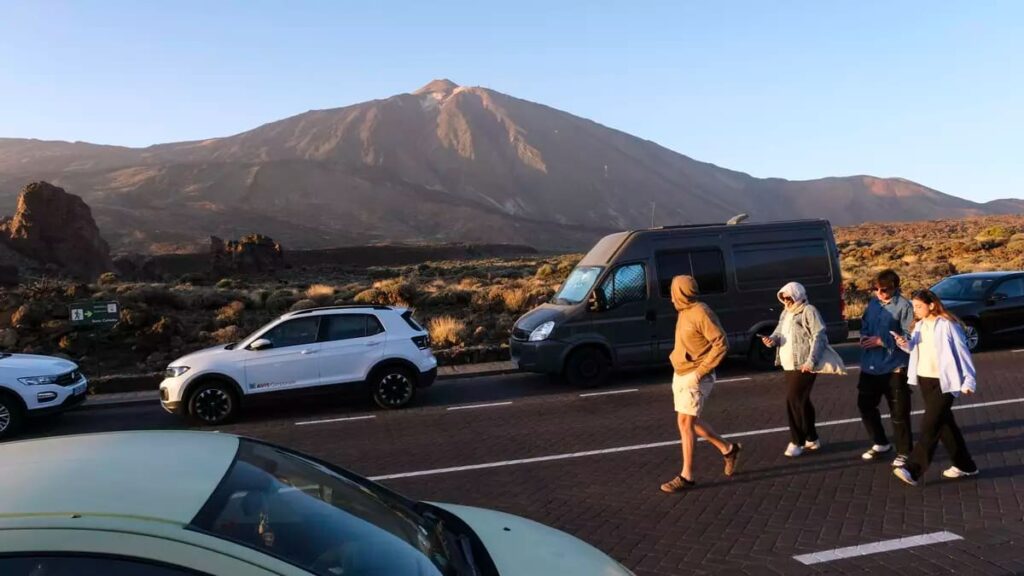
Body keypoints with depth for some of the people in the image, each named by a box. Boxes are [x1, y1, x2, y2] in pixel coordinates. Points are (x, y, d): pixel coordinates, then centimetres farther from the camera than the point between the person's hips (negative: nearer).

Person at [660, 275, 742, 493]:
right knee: (690, 421, 16)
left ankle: (686, 476, 2)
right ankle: (728, 449, 31)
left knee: (685, 424, -7)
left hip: (694, 378, -10)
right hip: (680, 375, 10)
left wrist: (701, 371, -20)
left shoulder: (701, 313, -17)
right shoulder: (684, 312, 10)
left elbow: (721, 344, -20)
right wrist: (676, 355, 4)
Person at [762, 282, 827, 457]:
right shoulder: (785, 313, 15)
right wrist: (772, 339, -7)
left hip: (803, 365, -9)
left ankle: (797, 441, 3)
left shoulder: (809, 311, -12)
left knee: (793, 401, -9)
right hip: (789, 365, 9)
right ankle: (812, 439, 28)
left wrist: (811, 361, -26)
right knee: (801, 401, 16)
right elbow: (779, 332, 18)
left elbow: (820, 337, -17)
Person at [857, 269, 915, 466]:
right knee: (865, 404, 15)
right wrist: (864, 336, -3)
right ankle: (880, 443, 33)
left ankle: (903, 452, 20)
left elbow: (908, 337, -18)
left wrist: (882, 341, -19)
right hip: (870, 365, 7)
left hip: (894, 367, -7)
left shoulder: (904, 306, -14)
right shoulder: (873, 302, 6)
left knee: (898, 412, 5)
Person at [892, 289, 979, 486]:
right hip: (924, 380, 8)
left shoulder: (947, 325, -13)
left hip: (944, 382, -8)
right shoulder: (919, 325, 9)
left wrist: (969, 381, -14)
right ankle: (964, 465, 30)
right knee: (944, 423, 16)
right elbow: (915, 348, 14)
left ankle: (913, 470, -13)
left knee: (930, 425, -10)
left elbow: (963, 353, -11)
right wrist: (905, 344, -8)